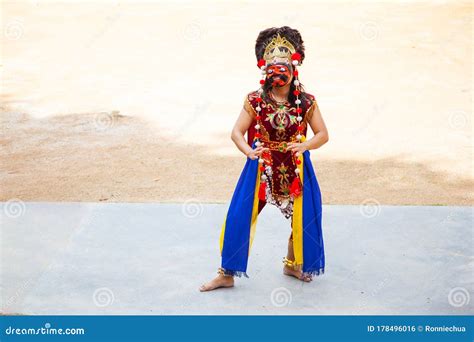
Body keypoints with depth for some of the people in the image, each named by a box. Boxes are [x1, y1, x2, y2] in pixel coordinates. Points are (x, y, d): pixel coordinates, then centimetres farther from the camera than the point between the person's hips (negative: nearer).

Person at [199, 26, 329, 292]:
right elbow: (237, 132, -8)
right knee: (240, 217, -2)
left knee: (304, 217, 8)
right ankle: (227, 274, 11)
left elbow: (323, 134, -4)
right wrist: (248, 150, -28)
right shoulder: (255, 101, -8)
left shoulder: (306, 102, -6)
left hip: (295, 168, 1)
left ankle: (293, 264, 36)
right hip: (261, 168, -1)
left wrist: (305, 145, -24)